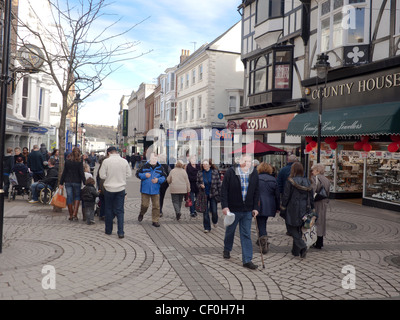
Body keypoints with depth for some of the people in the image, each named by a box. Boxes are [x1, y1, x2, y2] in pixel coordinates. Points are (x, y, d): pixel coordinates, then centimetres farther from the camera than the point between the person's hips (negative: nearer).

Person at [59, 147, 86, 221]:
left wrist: (61, 182, 8)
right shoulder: (80, 161, -6)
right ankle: (75, 214, -3)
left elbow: (64, 172, 4)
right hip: (77, 182, -2)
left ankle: (71, 215, 12)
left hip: (68, 182, 2)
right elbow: (81, 173, -8)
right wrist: (85, 182, -4)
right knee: (77, 197, 10)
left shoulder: (67, 160, 3)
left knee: (69, 198, 7)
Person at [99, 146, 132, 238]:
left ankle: (108, 230, 24)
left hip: (109, 189, -1)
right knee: (120, 211, 6)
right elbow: (129, 174, 3)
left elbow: (102, 175, -9)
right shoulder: (124, 161, -4)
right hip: (121, 189, 1)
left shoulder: (106, 161, -10)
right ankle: (120, 232, -1)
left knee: (109, 210, 14)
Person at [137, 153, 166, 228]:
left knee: (156, 206, 1)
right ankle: (141, 214, 31)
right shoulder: (144, 167, -2)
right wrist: (144, 175, -15)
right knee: (145, 205, -2)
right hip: (145, 190, -1)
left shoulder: (160, 168, 2)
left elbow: (164, 177, 8)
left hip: (155, 191, 1)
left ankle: (155, 221, 12)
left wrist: (158, 180, -11)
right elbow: (137, 174, 4)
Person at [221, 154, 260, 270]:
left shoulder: (254, 174, 1)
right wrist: (224, 206, -14)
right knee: (230, 231, 16)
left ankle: (247, 260, 7)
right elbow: (224, 190, -8)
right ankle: (227, 249, 43)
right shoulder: (231, 172, -9)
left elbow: (256, 192, 8)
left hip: (247, 210, 2)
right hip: (233, 209, -2)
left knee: (246, 235, 3)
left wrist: (255, 208, 3)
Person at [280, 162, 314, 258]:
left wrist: (283, 209, -2)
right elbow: (311, 197, 9)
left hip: (292, 210, -5)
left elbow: (286, 196, -10)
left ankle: (302, 246, -15)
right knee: (298, 229, 15)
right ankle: (296, 251, 21)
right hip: (303, 211, 6)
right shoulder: (307, 181, 5)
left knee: (292, 229, 3)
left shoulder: (290, 182, -12)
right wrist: (311, 209, 16)